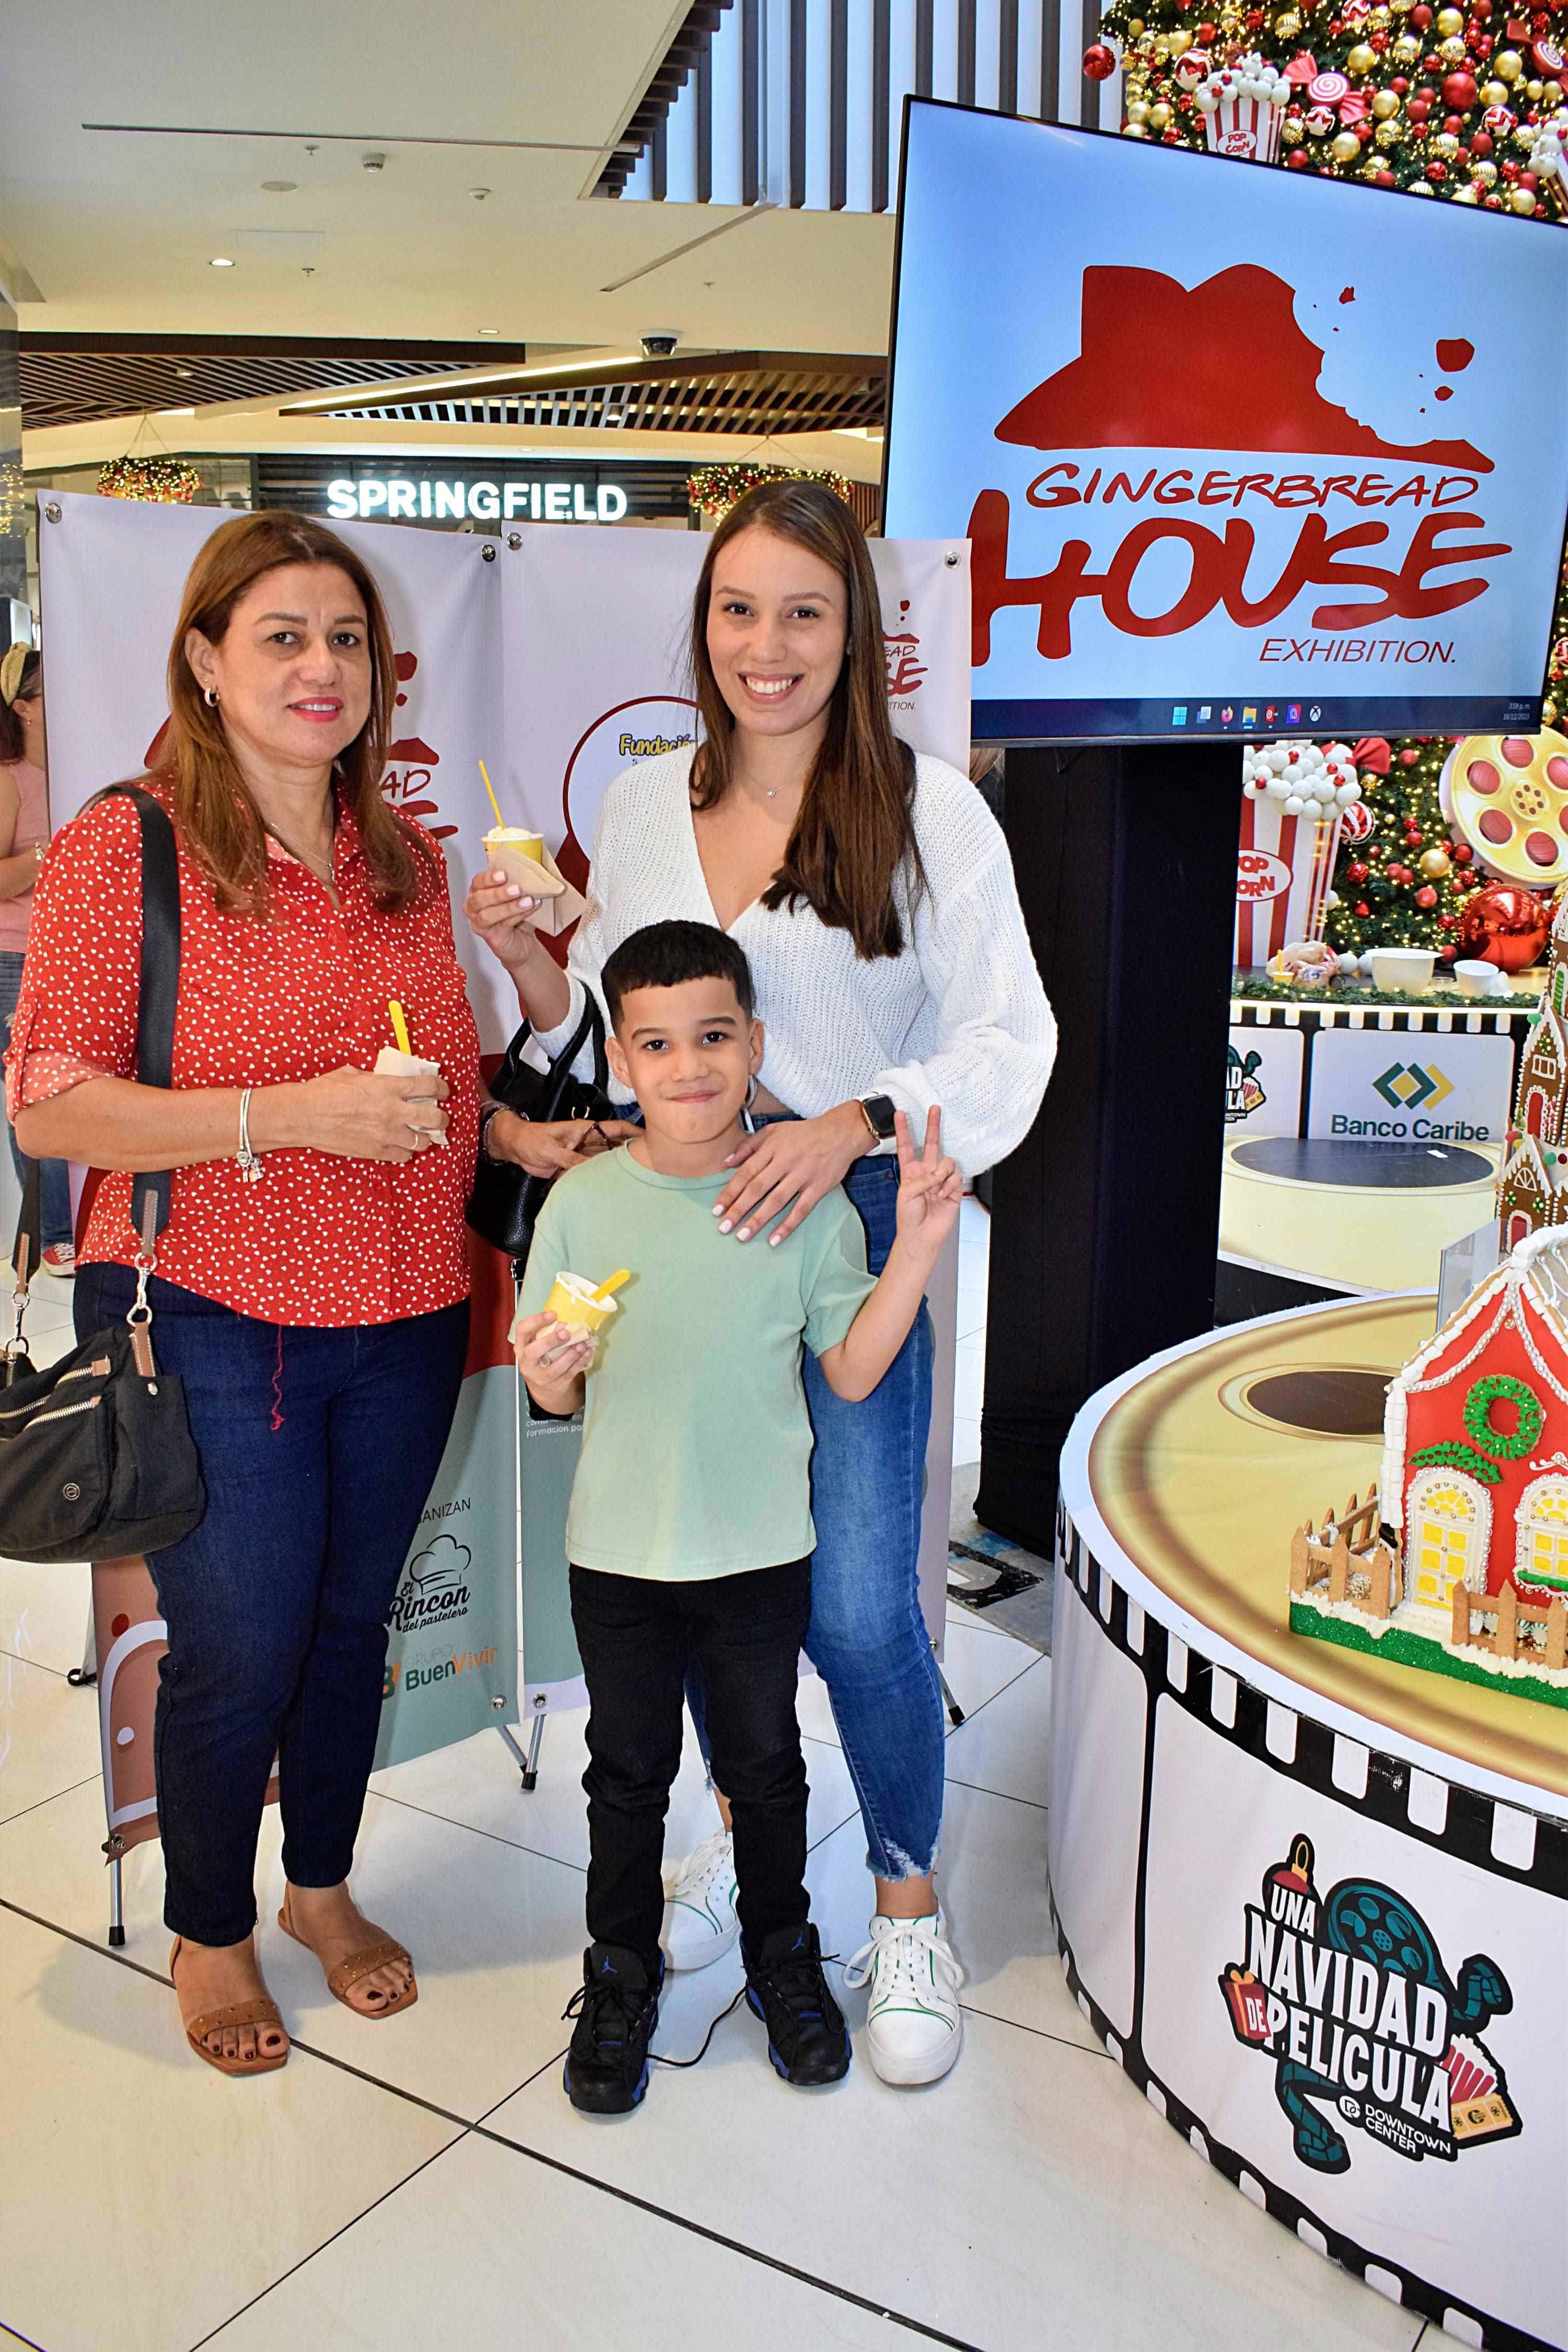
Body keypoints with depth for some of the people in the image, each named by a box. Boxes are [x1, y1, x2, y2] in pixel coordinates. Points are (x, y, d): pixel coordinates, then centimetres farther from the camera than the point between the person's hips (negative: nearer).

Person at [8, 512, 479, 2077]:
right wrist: (290, 1114, -23)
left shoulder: (407, 859, 9)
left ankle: (323, 1882, 40)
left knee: (353, 1620, 16)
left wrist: (488, 1127, 1)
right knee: (237, 1652, 5)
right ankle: (208, 1931, 32)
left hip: (404, 1319, 5)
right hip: (213, 1322, -5)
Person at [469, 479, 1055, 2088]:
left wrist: (853, 1124, -24)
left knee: (855, 1602, -3)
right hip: (675, 1224, 5)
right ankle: (746, 1832, 42)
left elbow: (1008, 1032, -10)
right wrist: (525, 959, -4)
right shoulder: (642, 803, 8)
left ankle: (908, 1912, 23)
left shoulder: (927, 808, -7)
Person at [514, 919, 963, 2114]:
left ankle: (783, 1951, 40)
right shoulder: (585, 1202, -7)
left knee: (764, 1763, 17)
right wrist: (551, 1369, -25)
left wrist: (920, 1243, -15)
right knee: (629, 1770, 16)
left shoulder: (807, 1200, -7)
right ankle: (622, 1971, 37)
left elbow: (852, 1371, -6)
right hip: (619, 1552, 0)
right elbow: (555, 1396, -2)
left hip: (762, 1548, 0)